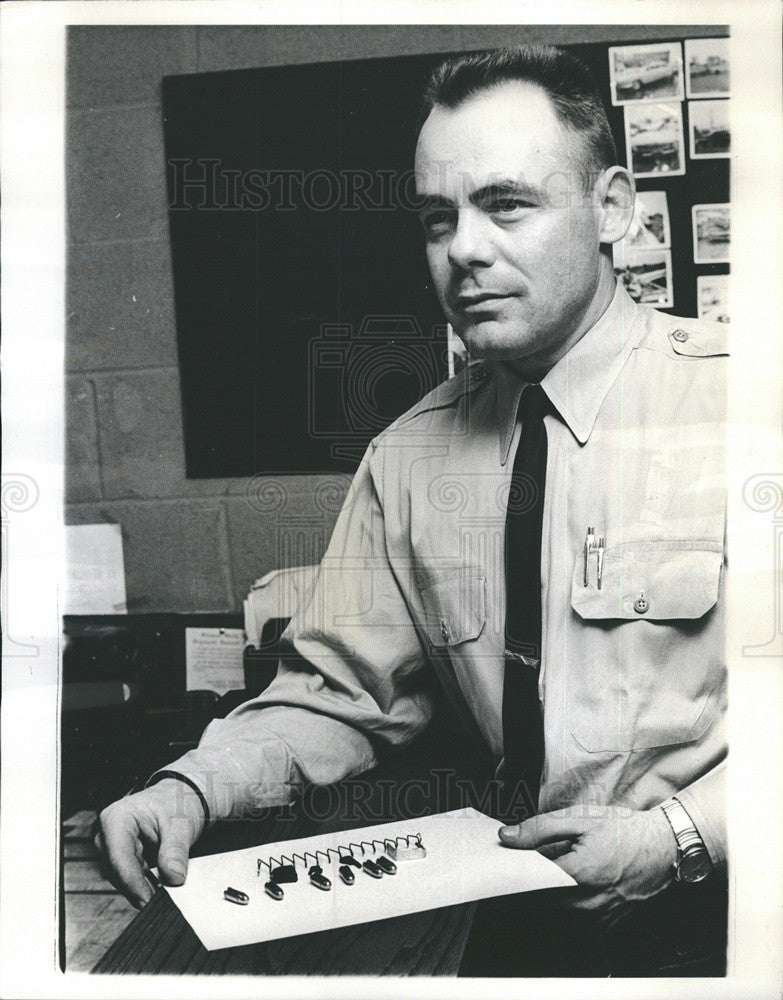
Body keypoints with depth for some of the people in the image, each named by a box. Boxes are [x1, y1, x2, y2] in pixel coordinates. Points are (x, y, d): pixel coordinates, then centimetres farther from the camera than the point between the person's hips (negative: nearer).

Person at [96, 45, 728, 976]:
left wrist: (678, 837, -20)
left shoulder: (726, 399, -11)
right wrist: (192, 787, -11)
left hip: (703, 907, -2)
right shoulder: (407, 456, 3)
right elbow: (337, 692, 4)